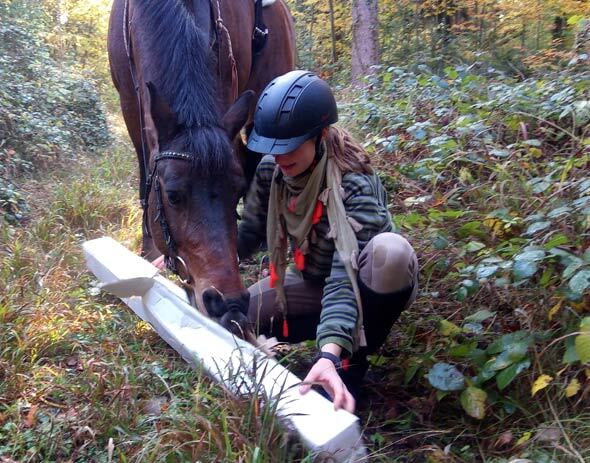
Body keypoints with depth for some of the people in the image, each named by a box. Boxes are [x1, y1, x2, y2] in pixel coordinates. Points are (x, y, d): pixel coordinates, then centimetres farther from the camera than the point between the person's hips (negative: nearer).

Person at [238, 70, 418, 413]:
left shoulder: (354, 186, -33)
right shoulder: (270, 170, -14)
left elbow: (345, 277, -41)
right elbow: (248, 233, -4)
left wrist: (330, 354, -52)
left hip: (366, 289, -5)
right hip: (313, 281, 6)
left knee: (390, 250, -39)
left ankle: (353, 359, -16)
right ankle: (340, 325, 5)